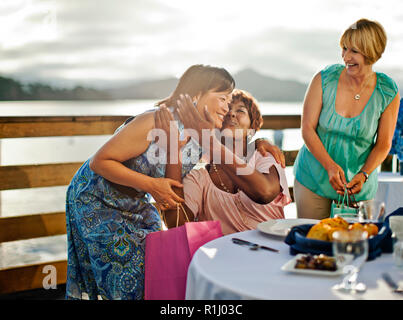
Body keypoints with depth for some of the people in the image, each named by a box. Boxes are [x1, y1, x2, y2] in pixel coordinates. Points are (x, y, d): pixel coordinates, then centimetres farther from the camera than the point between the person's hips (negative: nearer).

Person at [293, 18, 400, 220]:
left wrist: (363, 175, -19)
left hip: (359, 187, 0)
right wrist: (330, 166, -23)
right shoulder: (324, 79, -10)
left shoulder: (388, 93, -9)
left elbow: (383, 144, -2)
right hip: (313, 180, 0)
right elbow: (307, 128, -10)